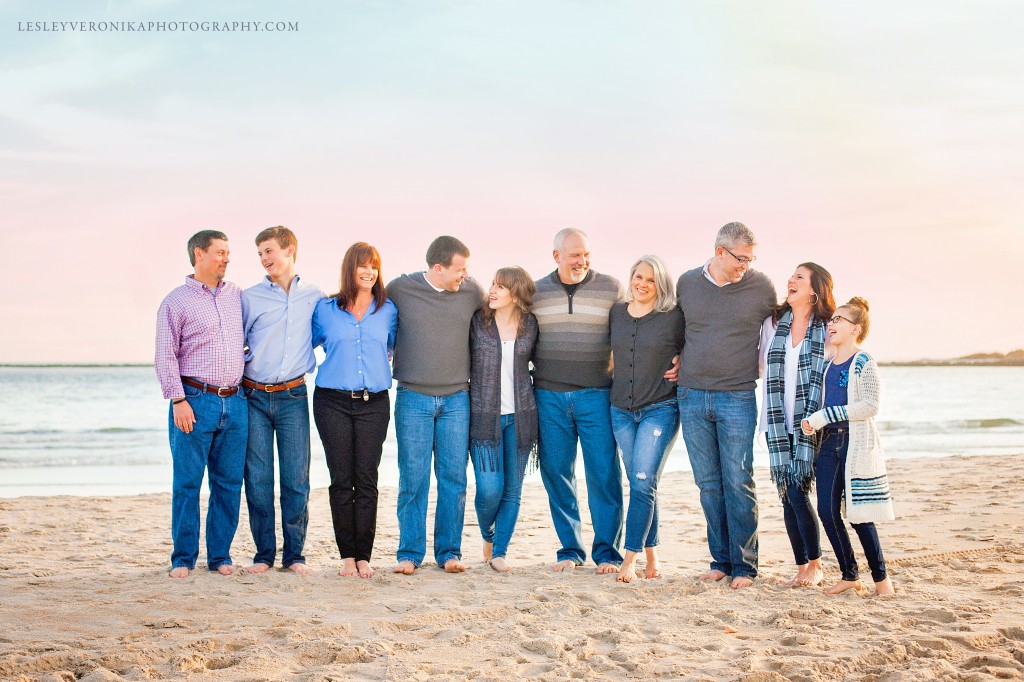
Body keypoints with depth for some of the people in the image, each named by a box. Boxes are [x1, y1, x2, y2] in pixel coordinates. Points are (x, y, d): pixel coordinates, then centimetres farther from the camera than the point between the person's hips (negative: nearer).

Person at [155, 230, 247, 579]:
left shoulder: (237, 295, 13)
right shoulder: (177, 301, 0)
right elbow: (165, 356, -4)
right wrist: (178, 400, -11)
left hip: (235, 402, 4)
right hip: (195, 401, -4)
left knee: (229, 483, 6)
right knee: (187, 482, -2)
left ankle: (220, 555, 15)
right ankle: (183, 558, 7)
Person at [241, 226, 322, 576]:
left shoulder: (315, 297, 7)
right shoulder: (249, 298, 4)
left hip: (293, 397, 0)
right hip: (254, 397, 0)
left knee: (296, 478, 0)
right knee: (257, 478, 1)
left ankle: (294, 554, 9)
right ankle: (264, 553, 10)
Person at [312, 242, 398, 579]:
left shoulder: (388, 311, 8)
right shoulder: (325, 309, 5)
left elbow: (395, 347, 24)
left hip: (373, 403, 1)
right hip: (333, 402, -1)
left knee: (366, 481, -1)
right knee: (341, 481, 1)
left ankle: (364, 557, 4)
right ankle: (347, 555, 8)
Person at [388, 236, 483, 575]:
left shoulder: (472, 292, 3)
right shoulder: (400, 289, -3)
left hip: (456, 398, 2)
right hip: (413, 397, -2)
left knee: (454, 478, 2)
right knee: (413, 479, -1)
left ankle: (449, 552, 11)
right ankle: (410, 553, 7)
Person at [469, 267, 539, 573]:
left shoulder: (529, 324, 3)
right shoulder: (477, 321, -2)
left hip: (519, 416, 2)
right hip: (485, 415, -2)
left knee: (513, 489, 4)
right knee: (490, 489, -8)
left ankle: (499, 552, 17)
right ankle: (487, 535, 23)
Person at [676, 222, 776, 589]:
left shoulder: (761, 286, -1)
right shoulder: (687, 283, 5)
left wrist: (763, 369, 5)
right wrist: (680, 362, 11)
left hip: (737, 398, -2)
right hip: (691, 396, 2)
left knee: (738, 484, -3)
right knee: (708, 485, 7)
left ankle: (744, 566, 4)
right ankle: (720, 560, 15)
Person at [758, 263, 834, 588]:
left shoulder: (828, 330, -1)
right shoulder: (773, 323, 10)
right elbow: (760, 366, 17)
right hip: (778, 423, 4)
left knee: (797, 491, -12)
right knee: (787, 494, 2)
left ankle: (815, 565, 3)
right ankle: (802, 567, 12)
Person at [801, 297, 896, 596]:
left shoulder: (864, 363, -7)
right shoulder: (828, 366, 14)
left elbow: (869, 406, -17)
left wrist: (824, 416, -18)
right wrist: (812, 421, 4)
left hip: (857, 444, -7)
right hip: (829, 443, 7)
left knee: (859, 515, -5)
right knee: (827, 511, 1)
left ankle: (881, 576, 9)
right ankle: (849, 575, 13)